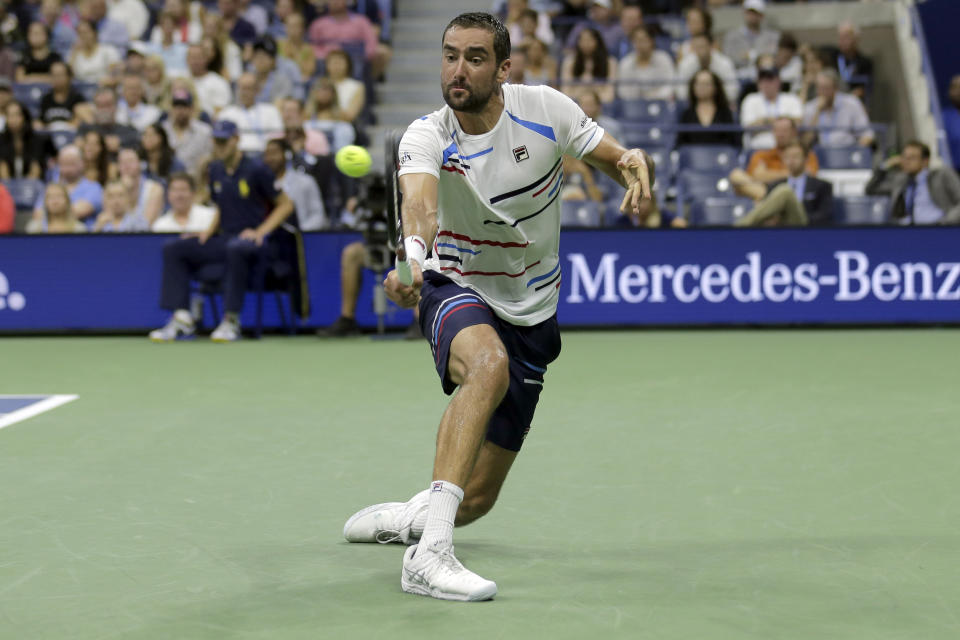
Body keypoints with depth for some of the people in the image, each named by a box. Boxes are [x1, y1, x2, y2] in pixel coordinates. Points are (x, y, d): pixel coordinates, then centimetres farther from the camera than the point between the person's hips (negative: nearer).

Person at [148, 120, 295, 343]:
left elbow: (286, 205, -4)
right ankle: (182, 319, -14)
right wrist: (210, 230, 7)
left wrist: (260, 232, -14)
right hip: (226, 238, 7)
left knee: (236, 248, -42)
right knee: (173, 249, -6)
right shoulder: (216, 170, 12)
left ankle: (231, 321, -35)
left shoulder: (256, 169, -7)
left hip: (252, 239, -7)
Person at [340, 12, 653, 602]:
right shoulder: (427, 137, -18)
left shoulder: (545, 109, -10)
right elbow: (419, 200, -39)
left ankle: (405, 516, 44)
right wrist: (412, 254, -61)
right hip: (455, 291, -3)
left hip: (530, 314, 3)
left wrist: (636, 163, -26)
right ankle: (429, 553, -45)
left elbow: (616, 160, -1)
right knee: (488, 363, -42)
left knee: (476, 498, 6)